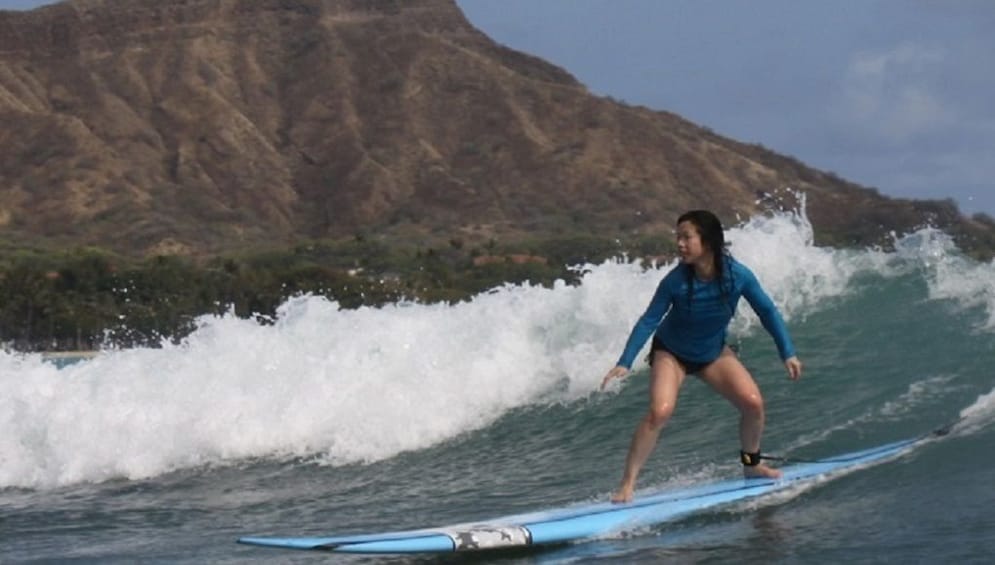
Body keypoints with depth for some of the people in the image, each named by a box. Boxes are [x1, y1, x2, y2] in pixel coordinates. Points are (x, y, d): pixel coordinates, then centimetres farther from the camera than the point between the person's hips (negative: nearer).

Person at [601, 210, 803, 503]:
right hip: (671, 353, -3)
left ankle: (752, 465, 17)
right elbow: (650, 320, -20)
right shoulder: (676, 280, -28)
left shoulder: (737, 275, -23)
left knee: (753, 403, -11)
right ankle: (627, 484, -19)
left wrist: (788, 353, -9)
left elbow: (767, 311, -9)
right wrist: (624, 363, -28)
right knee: (660, 411, -25)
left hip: (713, 352, 3)